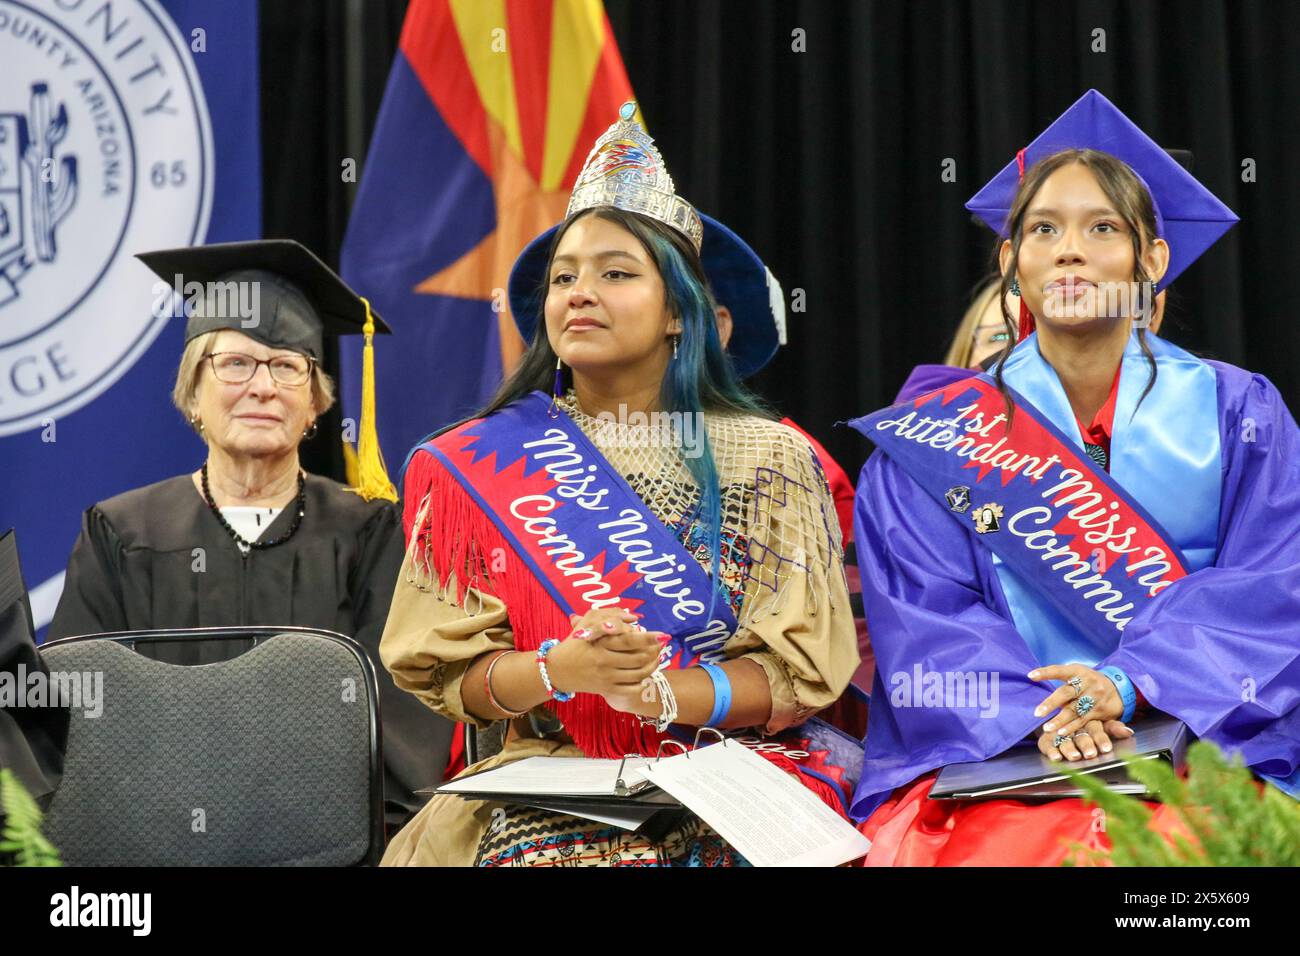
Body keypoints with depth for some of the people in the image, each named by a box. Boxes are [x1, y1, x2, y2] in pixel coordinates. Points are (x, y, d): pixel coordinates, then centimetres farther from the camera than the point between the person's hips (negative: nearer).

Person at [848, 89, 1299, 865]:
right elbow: (924, 617, 2)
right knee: (1035, 843, -33)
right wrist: (1035, 711, -18)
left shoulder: (1237, 414, 12)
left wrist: (1129, 681, -16)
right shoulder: (933, 439, 12)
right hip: (999, 761, 0)